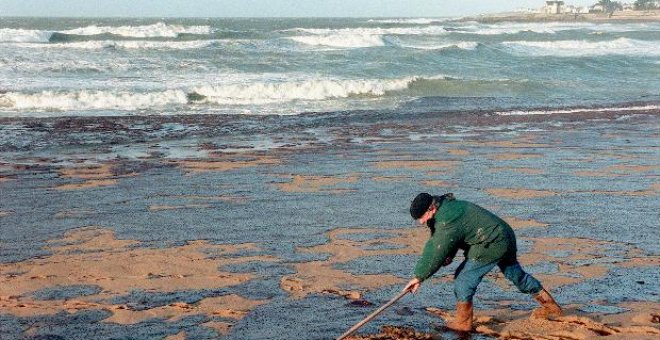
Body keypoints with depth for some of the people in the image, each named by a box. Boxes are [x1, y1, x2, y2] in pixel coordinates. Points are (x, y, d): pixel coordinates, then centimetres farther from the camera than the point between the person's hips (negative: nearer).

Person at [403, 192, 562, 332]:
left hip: (492, 244, -11)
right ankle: (551, 306, 38)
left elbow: (436, 253, -24)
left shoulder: (448, 221, -26)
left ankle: (463, 322, 6)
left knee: (464, 278, -7)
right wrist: (449, 255, -2)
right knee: (517, 275, 24)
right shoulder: (447, 207, 7)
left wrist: (419, 277, -18)